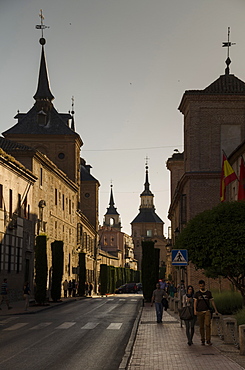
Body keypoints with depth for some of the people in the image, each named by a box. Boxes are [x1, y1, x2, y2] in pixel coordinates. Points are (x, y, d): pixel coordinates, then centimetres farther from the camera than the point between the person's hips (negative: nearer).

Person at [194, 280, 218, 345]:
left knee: (207, 325, -15)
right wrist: (195, 310, -17)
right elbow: (195, 302, -3)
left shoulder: (208, 293, 10)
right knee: (201, 326, 3)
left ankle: (208, 340, -12)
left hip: (207, 311, 0)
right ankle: (202, 340, 13)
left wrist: (215, 310, 14)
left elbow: (212, 301, 16)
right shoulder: (197, 293, 6)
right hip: (200, 312, 0)